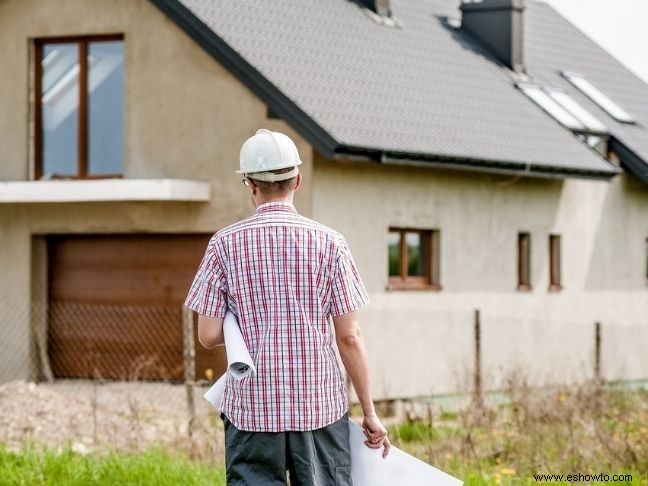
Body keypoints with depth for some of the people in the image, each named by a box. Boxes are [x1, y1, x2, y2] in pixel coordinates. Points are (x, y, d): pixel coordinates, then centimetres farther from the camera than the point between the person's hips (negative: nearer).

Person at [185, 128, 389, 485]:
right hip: (320, 404, 0)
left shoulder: (225, 245, -2)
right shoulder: (329, 243, -2)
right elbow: (349, 337, -2)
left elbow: (208, 336, -3)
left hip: (251, 406, 0)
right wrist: (369, 412, 6)